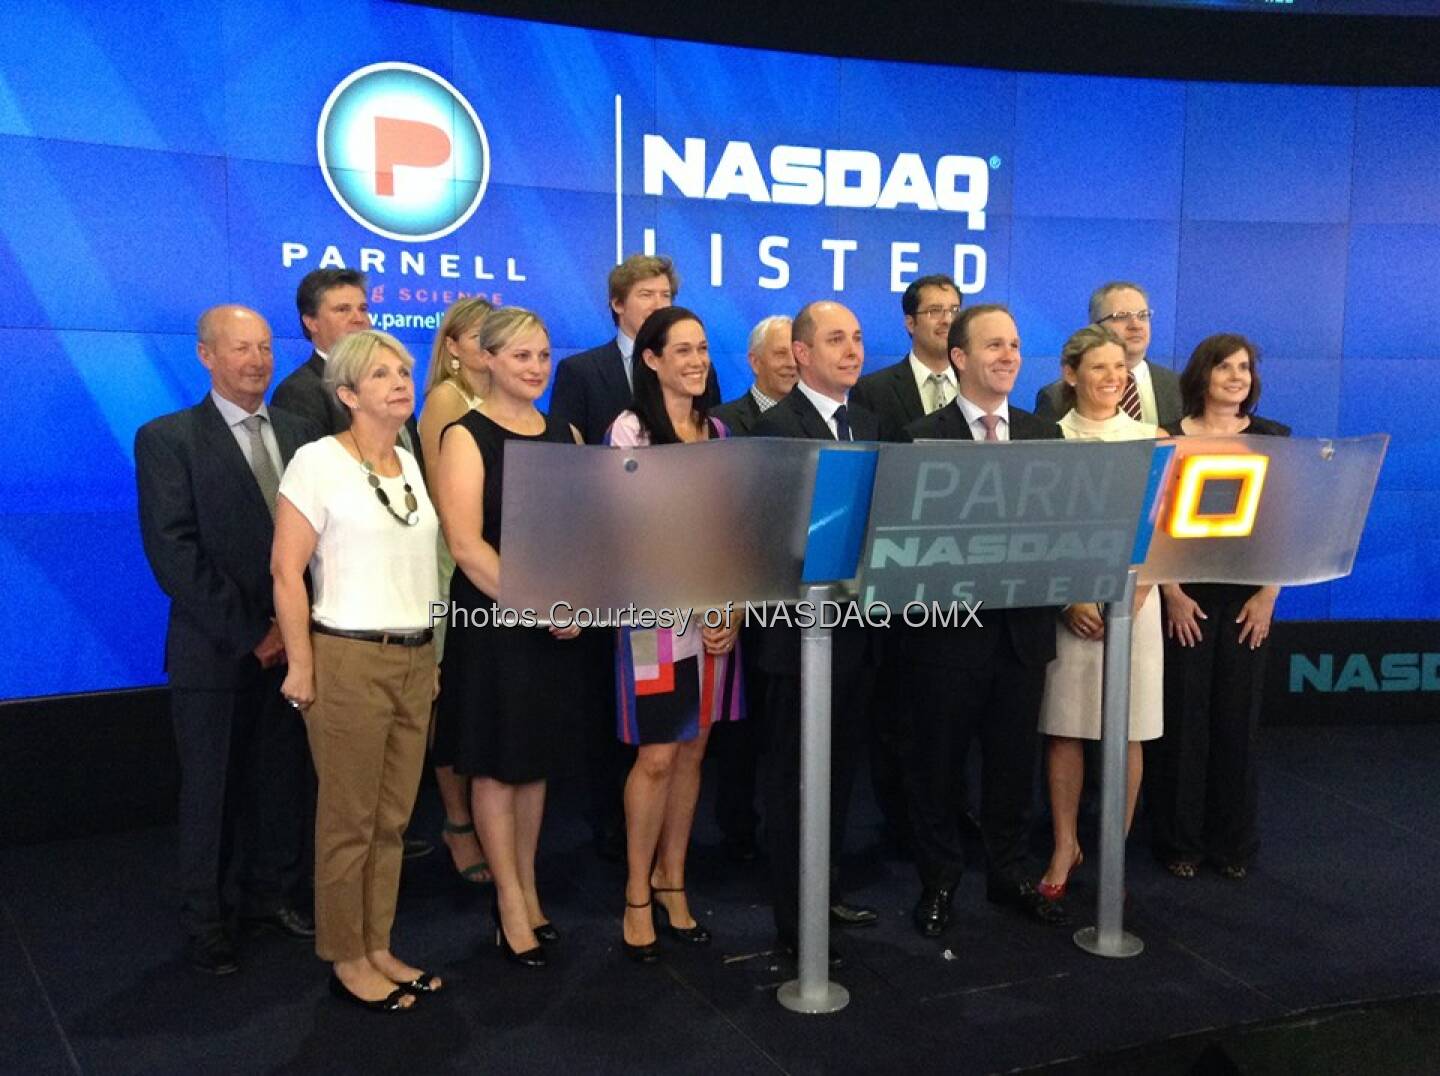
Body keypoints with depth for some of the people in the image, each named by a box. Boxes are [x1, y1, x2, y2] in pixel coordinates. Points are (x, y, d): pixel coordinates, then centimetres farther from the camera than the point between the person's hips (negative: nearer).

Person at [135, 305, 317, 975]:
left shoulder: (300, 433, 7)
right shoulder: (167, 439, -6)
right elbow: (173, 553, -13)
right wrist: (249, 634, -14)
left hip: (291, 643, 4)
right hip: (214, 652, -4)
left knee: (282, 780, 13)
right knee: (210, 789, 8)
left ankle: (271, 894, 32)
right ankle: (204, 920, 24)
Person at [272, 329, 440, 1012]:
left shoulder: (410, 463, 12)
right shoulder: (319, 461, -8)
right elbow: (287, 572, -10)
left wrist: (431, 657, 13)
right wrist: (302, 668, -12)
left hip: (416, 660, 6)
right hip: (350, 661, -6)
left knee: (392, 820, 12)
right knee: (349, 822, 4)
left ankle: (378, 950, 25)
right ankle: (347, 962, 18)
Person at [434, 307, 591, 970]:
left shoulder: (565, 434, 10)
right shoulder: (466, 436, -7)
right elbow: (466, 544, -16)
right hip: (491, 621, -5)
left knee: (537, 762, 14)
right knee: (496, 765, 6)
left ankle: (528, 892, 29)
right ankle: (509, 906, 19)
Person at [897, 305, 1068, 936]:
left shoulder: (1044, 436, 9)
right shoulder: (922, 438, -4)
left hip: (1024, 626, 4)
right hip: (948, 627, -3)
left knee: (1014, 761, 14)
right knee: (937, 762, 8)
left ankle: (1008, 874, 31)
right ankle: (939, 882, 24)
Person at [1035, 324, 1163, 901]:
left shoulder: (1150, 439, 7)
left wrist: (1136, 593, -10)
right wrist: (1069, 598, -12)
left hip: (1133, 598, 1)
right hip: (1066, 599, -1)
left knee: (1125, 733, 4)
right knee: (1064, 728, 3)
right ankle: (1065, 846, 18)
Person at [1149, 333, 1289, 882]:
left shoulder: (1273, 438, 5)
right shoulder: (1169, 439, 0)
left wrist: (1268, 595, -4)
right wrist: (1173, 594, -10)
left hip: (1247, 601, 2)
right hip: (1184, 599, -2)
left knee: (1237, 717, 8)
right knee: (1181, 717, 2)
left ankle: (1232, 841, 21)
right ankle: (1178, 839, 15)